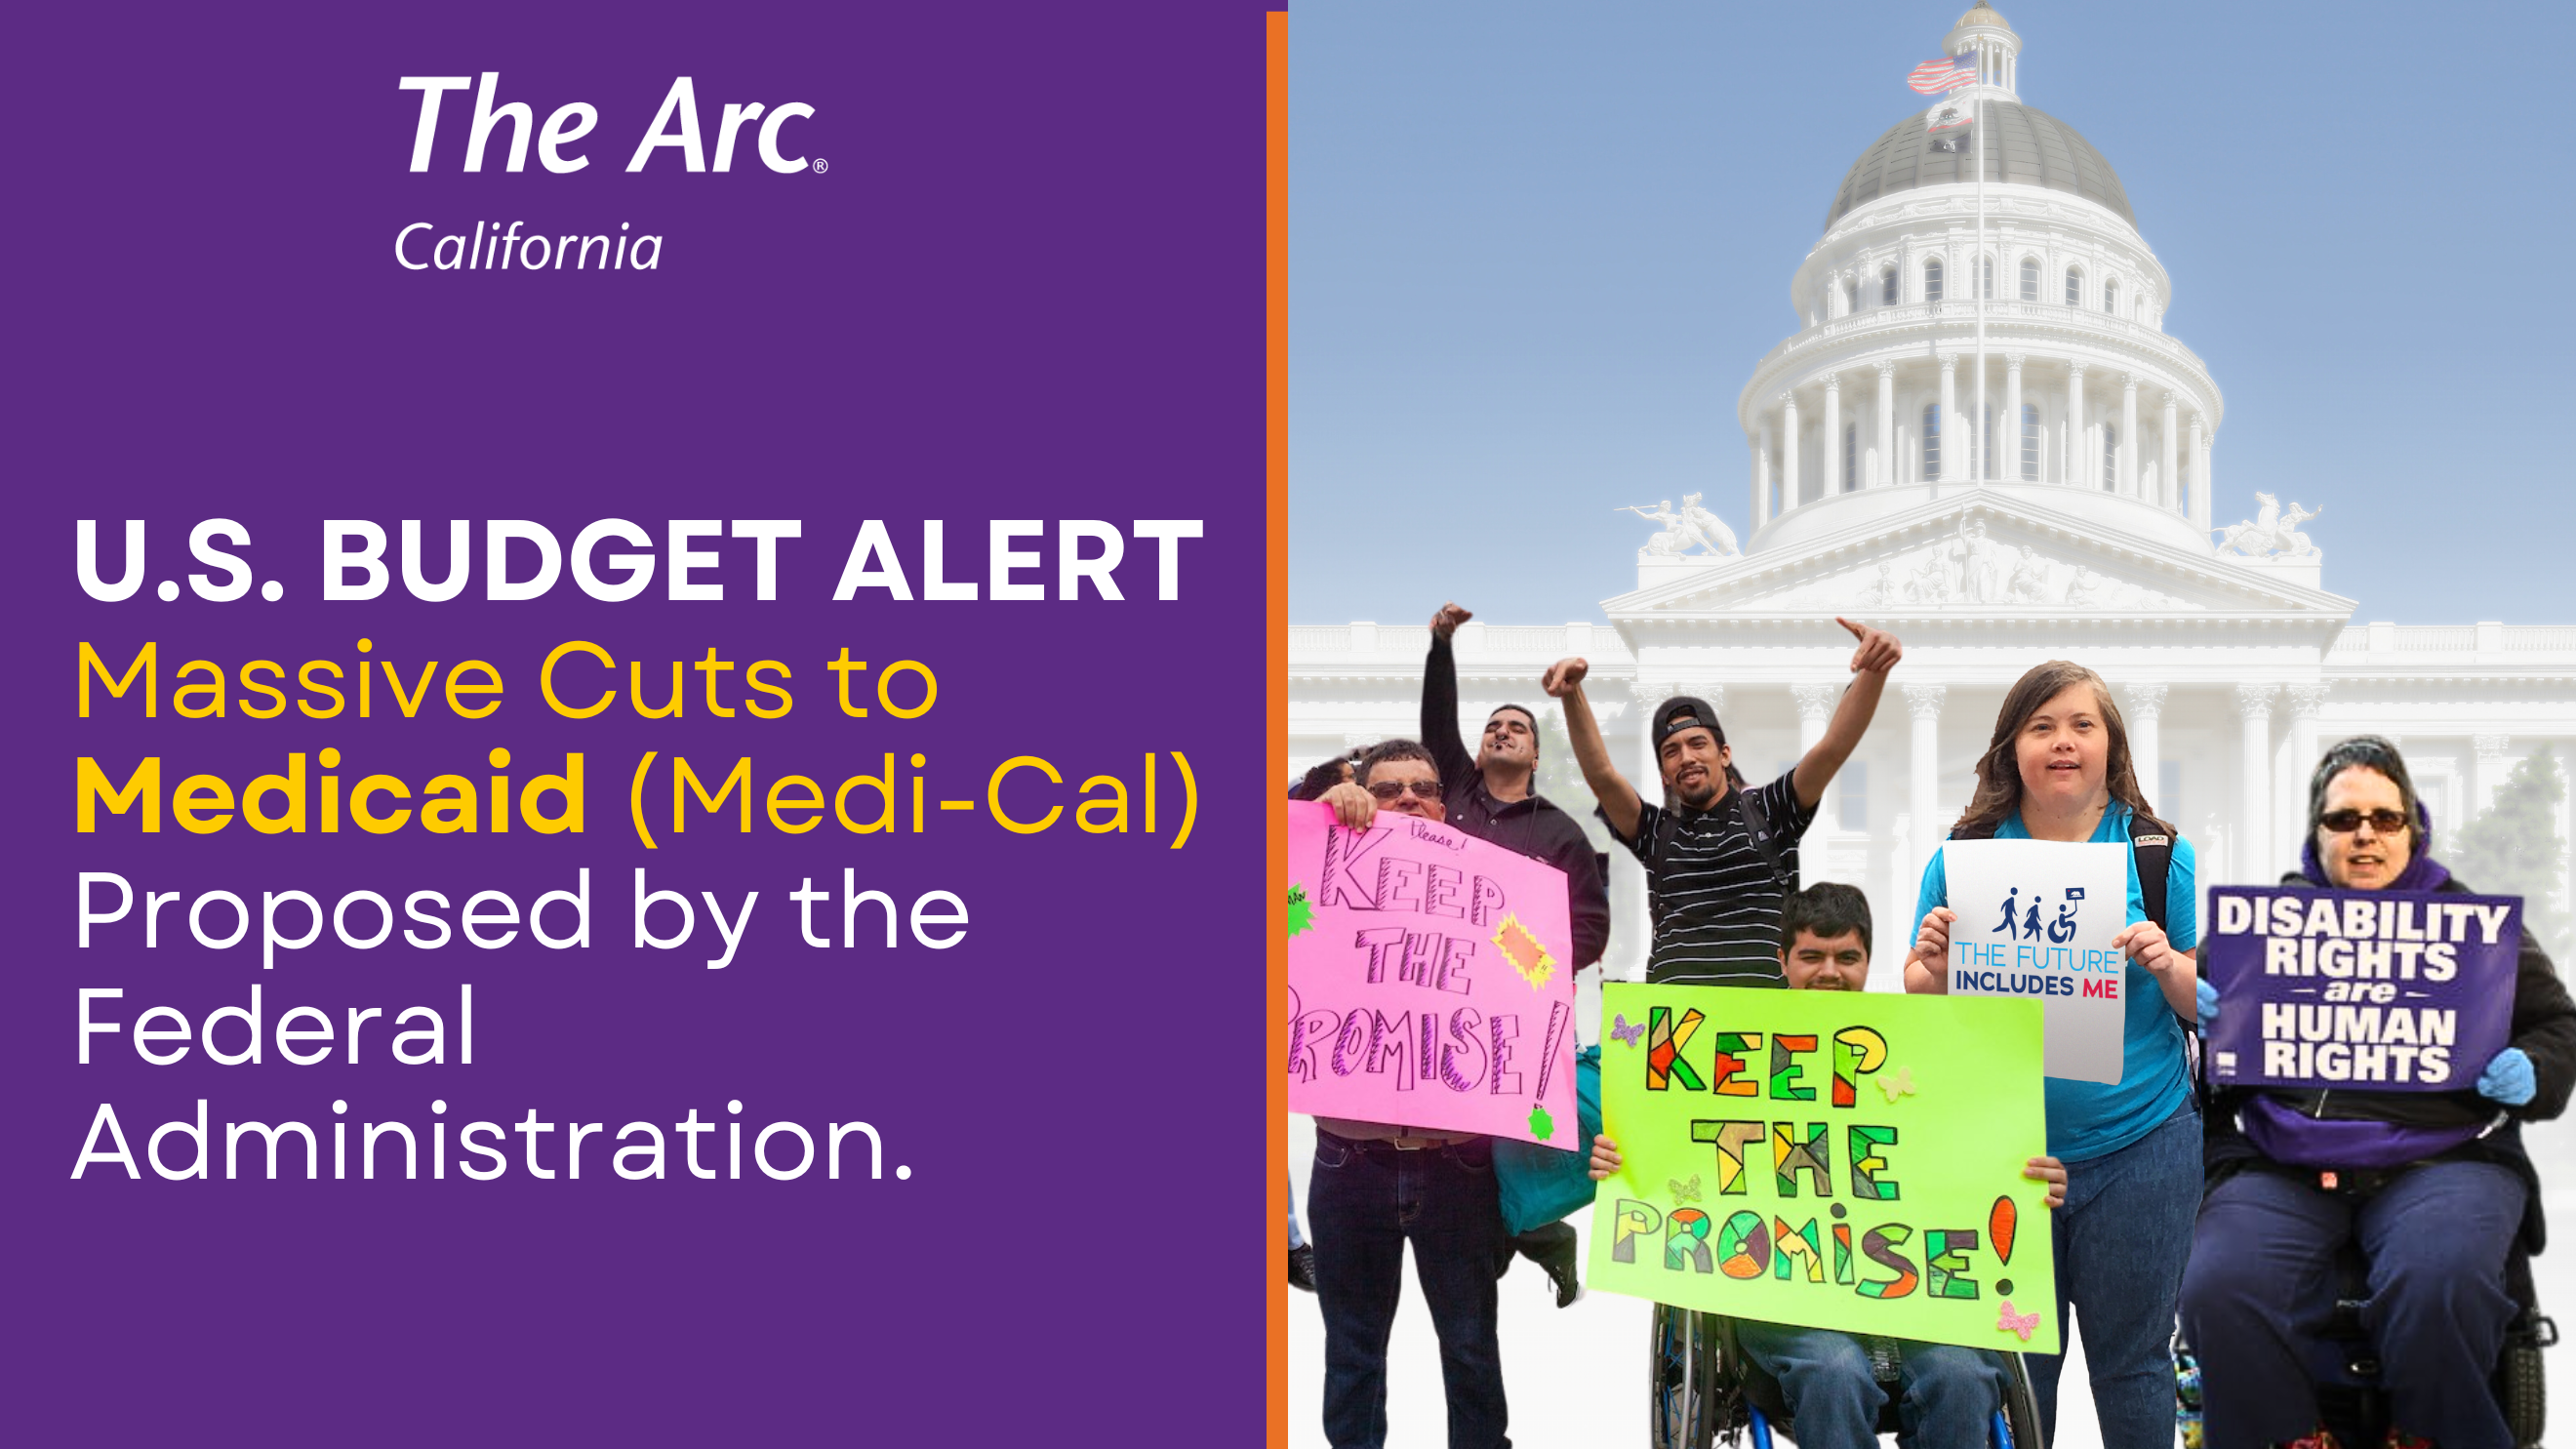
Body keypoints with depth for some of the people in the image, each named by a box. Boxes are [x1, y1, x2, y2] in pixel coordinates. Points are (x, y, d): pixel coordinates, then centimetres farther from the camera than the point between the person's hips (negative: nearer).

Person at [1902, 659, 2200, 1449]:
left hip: (2139, 1146, -1)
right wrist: (1936, 963, -15)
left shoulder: (2162, 856, 2)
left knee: (2132, 1360, 7)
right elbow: (1921, 1005, 6)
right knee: (2011, 1363, 9)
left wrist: (2167, 963, -17)